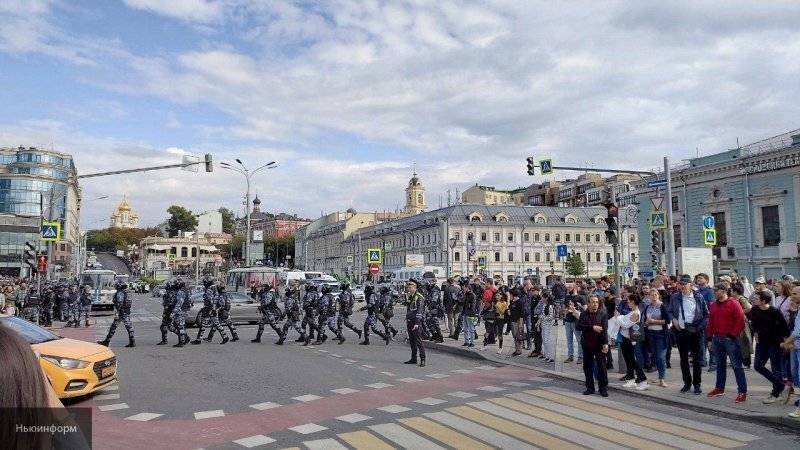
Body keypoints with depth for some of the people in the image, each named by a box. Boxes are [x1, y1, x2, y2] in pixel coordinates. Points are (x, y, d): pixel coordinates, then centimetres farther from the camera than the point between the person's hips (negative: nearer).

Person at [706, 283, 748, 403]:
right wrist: (710, 339, 11)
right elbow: (710, 323, 14)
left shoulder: (733, 304, -8)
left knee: (736, 366, -4)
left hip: (730, 339, -6)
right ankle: (719, 388, 25)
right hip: (717, 338, 6)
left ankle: (742, 392, 1)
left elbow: (740, 321, -12)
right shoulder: (713, 305, 11)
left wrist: (733, 335, -14)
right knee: (720, 365, 15)